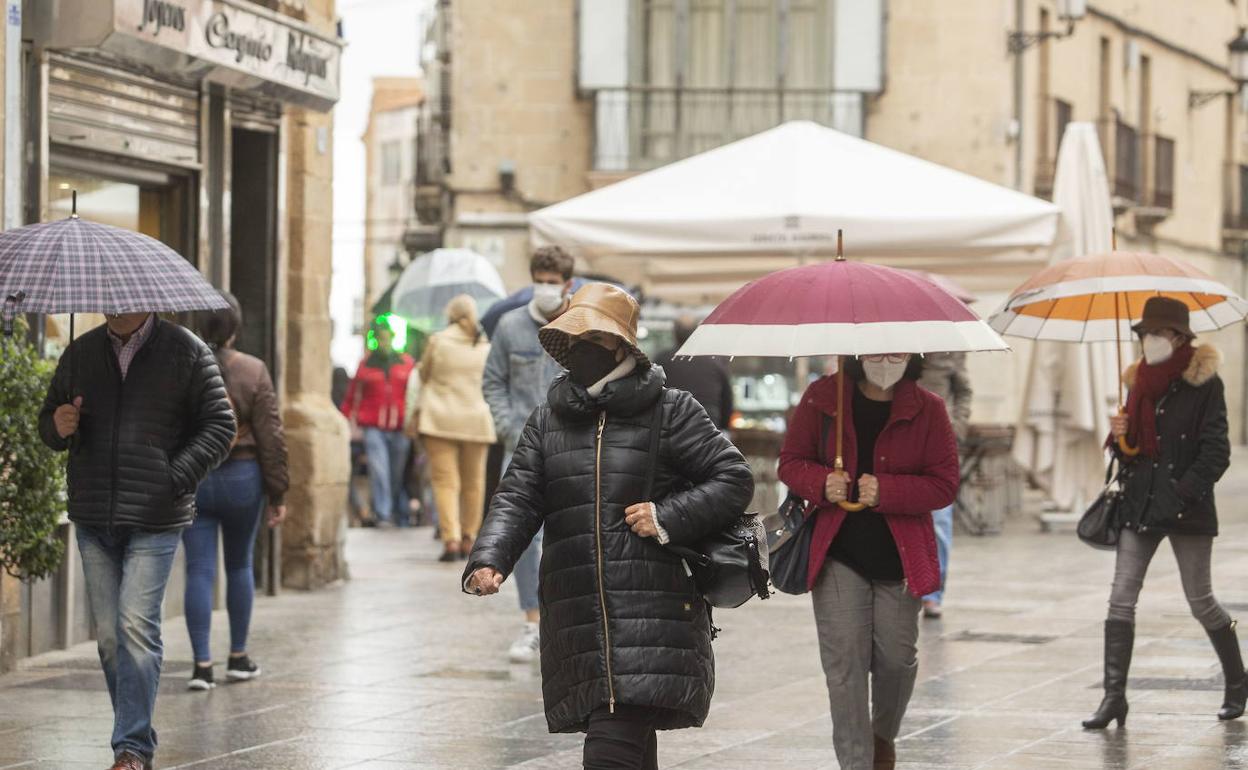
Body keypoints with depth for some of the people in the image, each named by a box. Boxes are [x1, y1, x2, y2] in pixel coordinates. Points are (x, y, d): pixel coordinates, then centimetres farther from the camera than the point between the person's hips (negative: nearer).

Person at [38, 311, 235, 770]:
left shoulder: (187, 352, 0)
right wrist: (57, 427, -5)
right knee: (108, 634, 6)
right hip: (93, 518, 5)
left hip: (154, 521, -4)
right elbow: (48, 420, 21)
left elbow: (220, 426, -1)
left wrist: (175, 479, -13)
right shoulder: (81, 353, 13)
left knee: (137, 626, -14)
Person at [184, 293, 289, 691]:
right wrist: (277, 493, 1)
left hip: (190, 480, 0)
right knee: (240, 566, 16)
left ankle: (202, 663, -7)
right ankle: (238, 657, 22)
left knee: (199, 572, 1)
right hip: (241, 479, 0)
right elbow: (271, 438, -5)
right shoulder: (253, 371, -6)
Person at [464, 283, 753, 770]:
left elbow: (734, 479, 2)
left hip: (652, 618, -5)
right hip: (576, 617, 5)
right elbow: (516, 499, 5)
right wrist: (488, 560, -13)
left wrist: (669, 517, -11)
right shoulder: (547, 421, 14)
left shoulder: (671, 412, 2)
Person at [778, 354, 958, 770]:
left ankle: (884, 736, 36)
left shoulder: (927, 409, -2)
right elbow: (791, 461, 7)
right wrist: (821, 482, -16)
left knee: (896, 657, 6)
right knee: (844, 662, -6)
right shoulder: (821, 398, 1)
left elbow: (944, 485, -5)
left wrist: (886, 491, -20)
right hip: (838, 553, 0)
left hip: (901, 557, 0)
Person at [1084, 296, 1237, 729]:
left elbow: (1215, 451, -10)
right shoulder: (1140, 383, 12)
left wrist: (1183, 495, -17)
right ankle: (1114, 696, -3)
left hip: (1187, 510, -6)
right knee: (1121, 599, -3)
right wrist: (1121, 436, -3)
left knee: (1201, 602, 3)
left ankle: (1237, 684, 23)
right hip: (1140, 506, 6)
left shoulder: (1204, 384, -6)